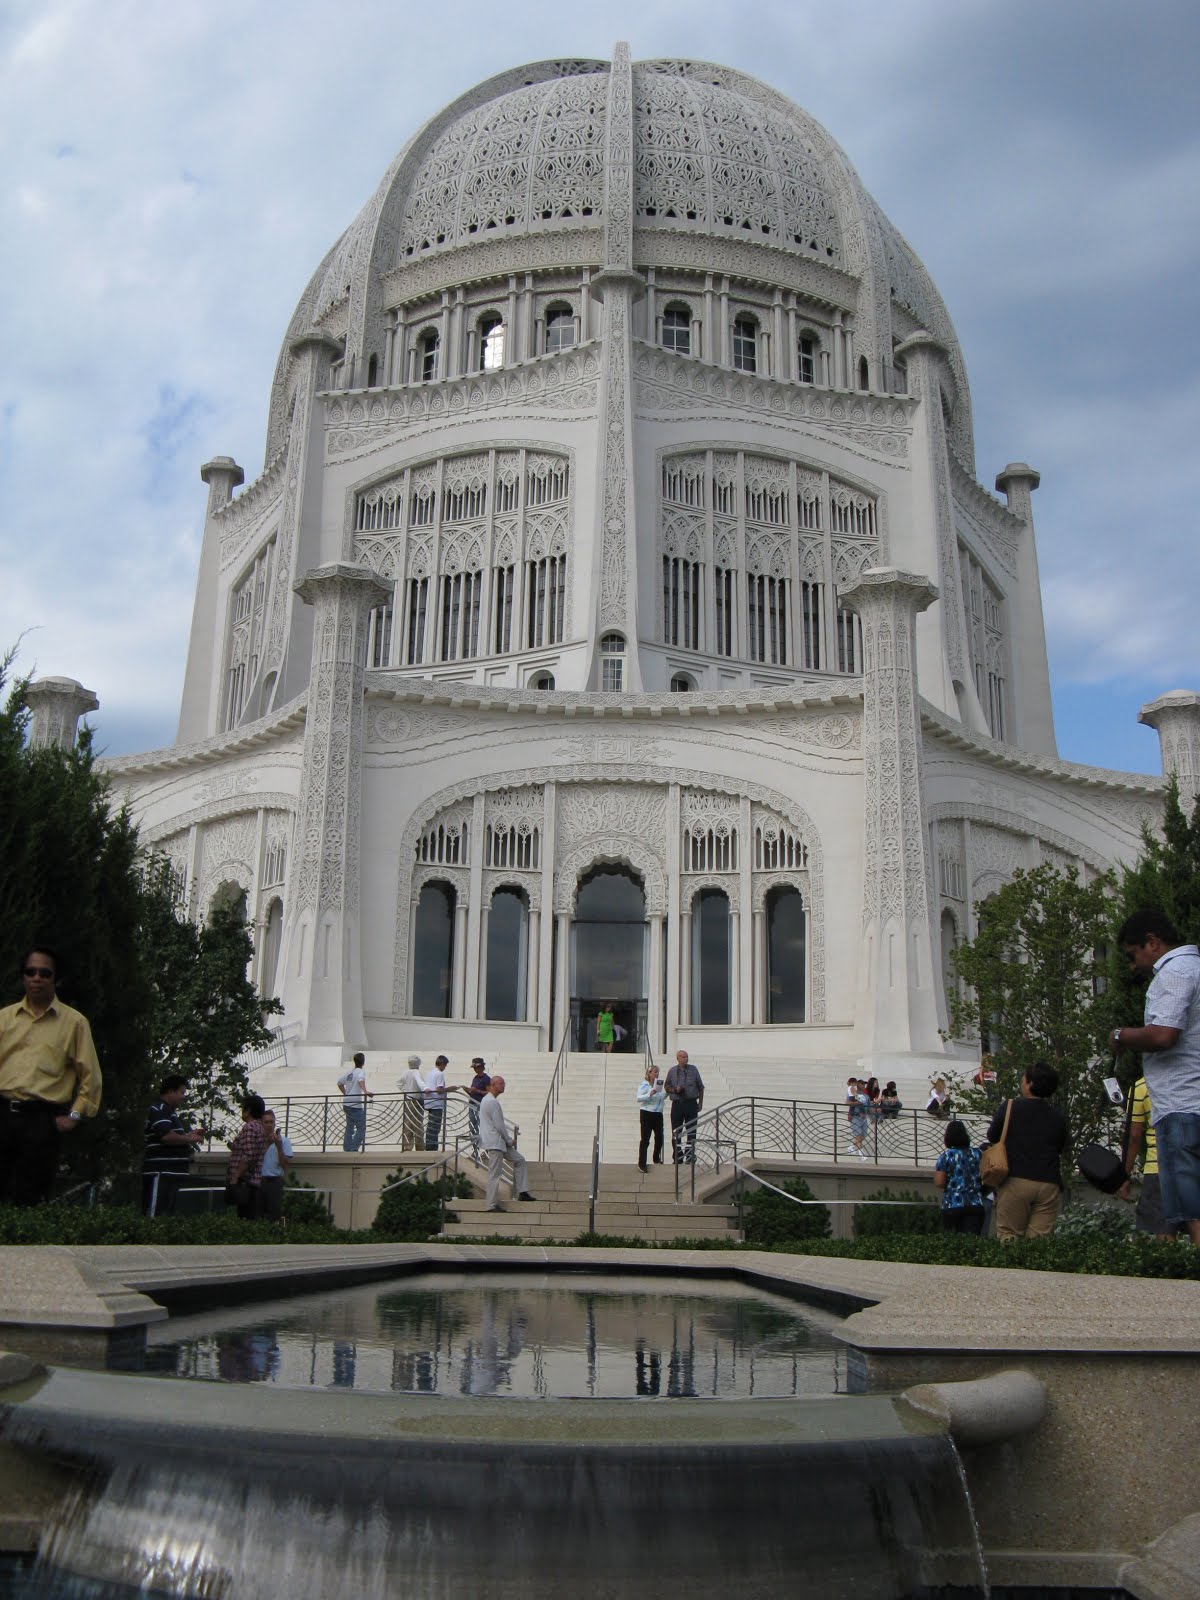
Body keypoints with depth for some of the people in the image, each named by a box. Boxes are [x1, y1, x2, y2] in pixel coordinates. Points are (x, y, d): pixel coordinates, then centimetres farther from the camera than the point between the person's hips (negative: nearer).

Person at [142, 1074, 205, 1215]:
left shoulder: (170, 1111, 22)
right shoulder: (159, 1110, -11)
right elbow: (166, 1136, -24)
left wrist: (191, 1134, 17)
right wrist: (189, 1139, -12)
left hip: (171, 1175, 11)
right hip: (161, 1174, -11)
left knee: (166, 1216, 13)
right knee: (155, 1217, -11)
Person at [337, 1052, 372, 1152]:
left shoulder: (348, 1071, 11)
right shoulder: (360, 1072, -10)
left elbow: (339, 1083, 21)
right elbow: (361, 1081, -32)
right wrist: (365, 1092, -47)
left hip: (346, 1103, 8)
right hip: (356, 1105, -8)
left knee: (349, 1127, 17)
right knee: (361, 1128, -3)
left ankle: (347, 1149, 18)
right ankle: (353, 1149, -11)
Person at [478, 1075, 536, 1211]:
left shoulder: (487, 1100, 16)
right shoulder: (492, 1102, -18)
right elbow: (499, 1125, -19)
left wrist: (509, 1139, 16)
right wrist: (509, 1140, -6)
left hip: (499, 1142, 11)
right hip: (494, 1143, -11)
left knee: (519, 1160, 13)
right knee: (494, 1174, -5)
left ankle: (521, 1192, 11)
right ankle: (492, 1204, 1)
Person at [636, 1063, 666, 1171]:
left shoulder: (658, 1084, 10)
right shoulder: (644, 1085, -8)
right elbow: (638, 1098, -17)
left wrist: (666, 1091, 5)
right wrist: (650, 1094, -27)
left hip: (658, 1114, 6)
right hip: (647, 1113, -6)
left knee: (659, 1137, 14)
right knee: (645, 1139, -5)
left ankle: (657, 1158, 34)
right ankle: (641, 1163, -2)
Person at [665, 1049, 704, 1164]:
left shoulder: (693, 1069, 5)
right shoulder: (672, 1071, 5)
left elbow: (700, 1087, 11)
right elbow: (667, 1087, 10)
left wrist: (700, 1103, 7)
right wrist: (675, 1090, -11)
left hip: (691, 1103, 0)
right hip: (677, 1103, 0)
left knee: (691, 1131, 0)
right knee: (676, 1132, 3)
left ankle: (690, 1156, 8)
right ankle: (677, 1157, 12)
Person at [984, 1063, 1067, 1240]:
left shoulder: (1009, 1107, -2)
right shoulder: (1058, 1117, 7)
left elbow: (992, 1138, 8)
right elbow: (1061, 1149, 18)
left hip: (1015, 1181, -3)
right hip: (1049, 1183, 3)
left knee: (1008, 1235, 2)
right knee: (1041, 1240, 2)